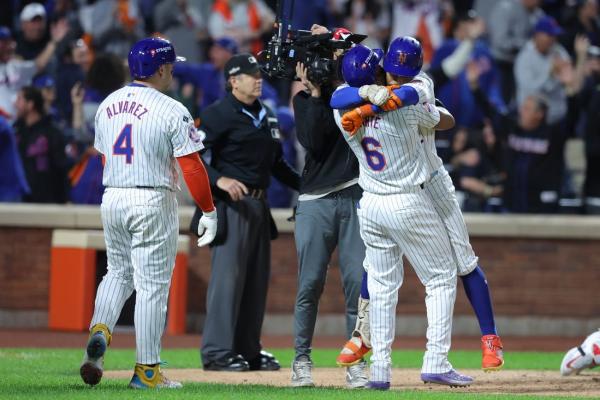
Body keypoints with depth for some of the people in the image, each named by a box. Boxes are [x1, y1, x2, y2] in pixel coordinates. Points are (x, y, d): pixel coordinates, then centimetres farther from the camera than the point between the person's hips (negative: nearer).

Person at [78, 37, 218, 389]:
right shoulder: (172, 111, -12)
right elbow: (192, 166, -13)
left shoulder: (108, 105, 7)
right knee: (152, 285, 1)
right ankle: (147, 370, 3)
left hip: (112, 198, 6)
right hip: (153, 202, -6)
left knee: (119, 272, 22)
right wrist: (208, 211, -6)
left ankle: (100, 331, -4)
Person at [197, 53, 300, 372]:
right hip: (231, 204, -9)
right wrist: (219, 180, -28)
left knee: (257, 277, 11)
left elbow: (277, 163, 23)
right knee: (228, 274, -10)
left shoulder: (266, 116, 16)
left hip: (259, 204, 9)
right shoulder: (218, 115, -8)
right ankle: (217, 352, -9)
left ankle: (248, 350, 18)